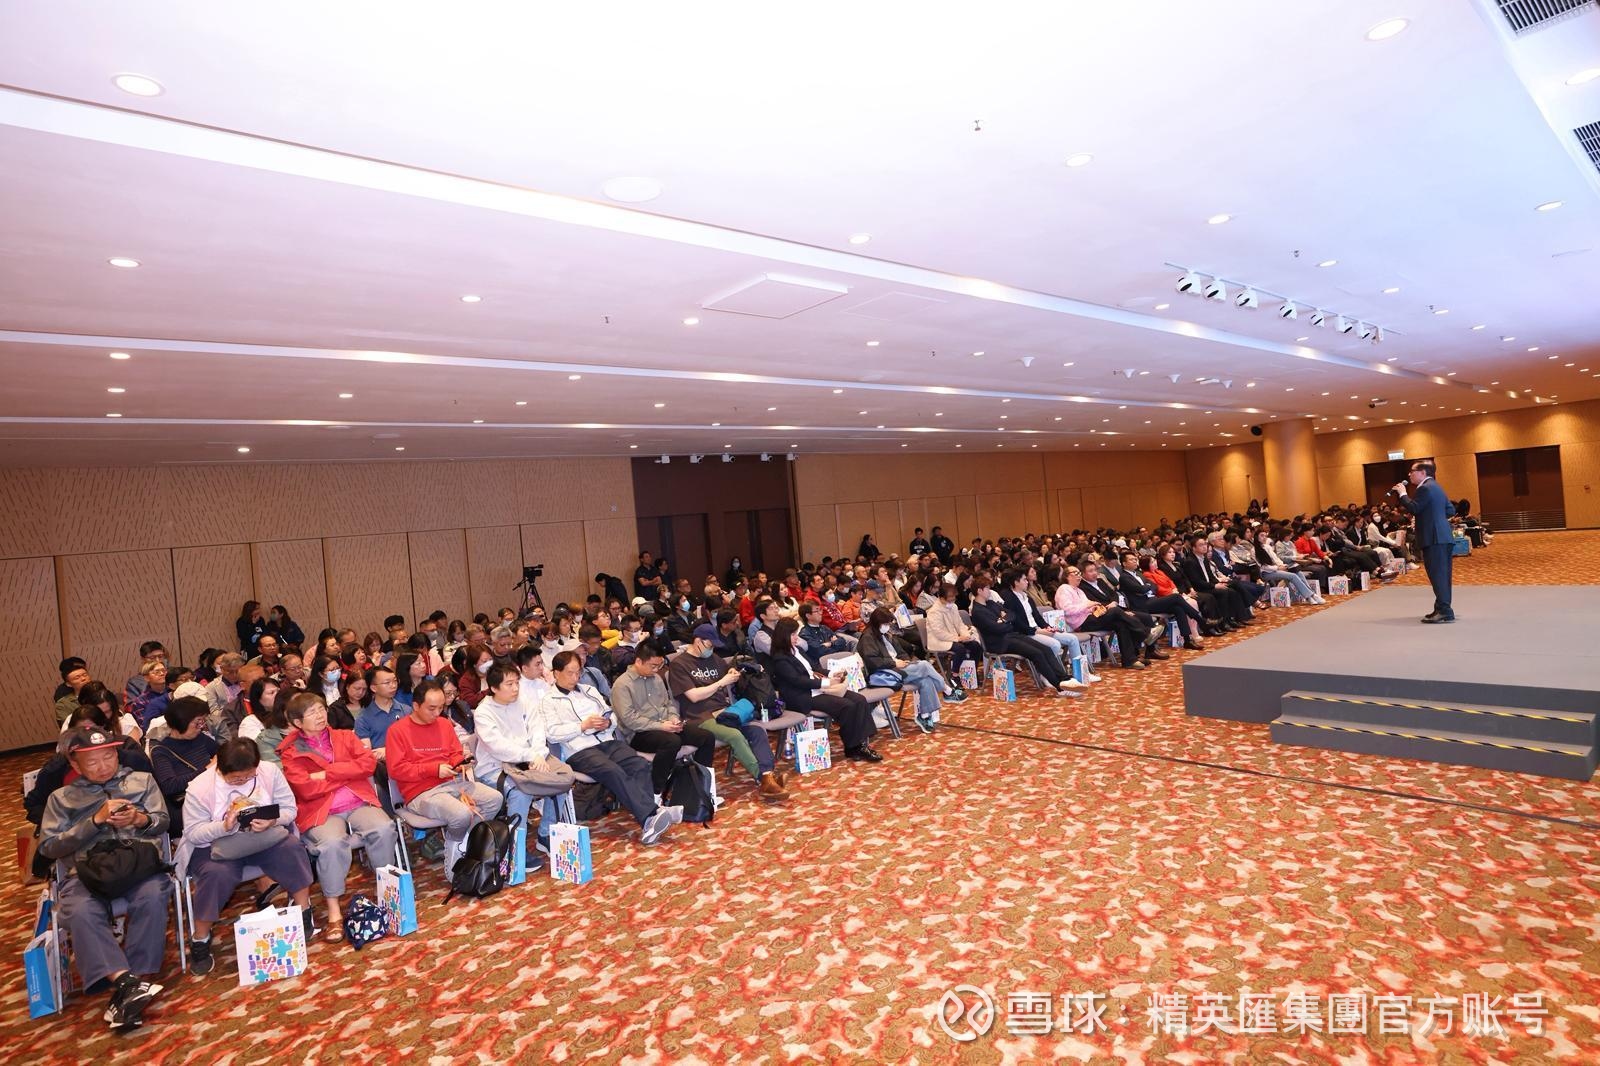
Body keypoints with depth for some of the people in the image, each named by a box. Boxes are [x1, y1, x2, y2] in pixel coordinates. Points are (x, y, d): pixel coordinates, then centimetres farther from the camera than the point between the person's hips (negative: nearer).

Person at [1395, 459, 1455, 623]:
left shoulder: (1425, 488, -12)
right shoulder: (1436, 487, 19)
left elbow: (1413, 508, -18)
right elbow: (1449, 510, 22)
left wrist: (1402, 494, -8)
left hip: (1434, 538, -10)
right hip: (1442, 536, 10)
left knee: (1437, 574, -11)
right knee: (1441, 574, 13)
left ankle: (1445, 611, -13)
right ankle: (1443, 608, 19)